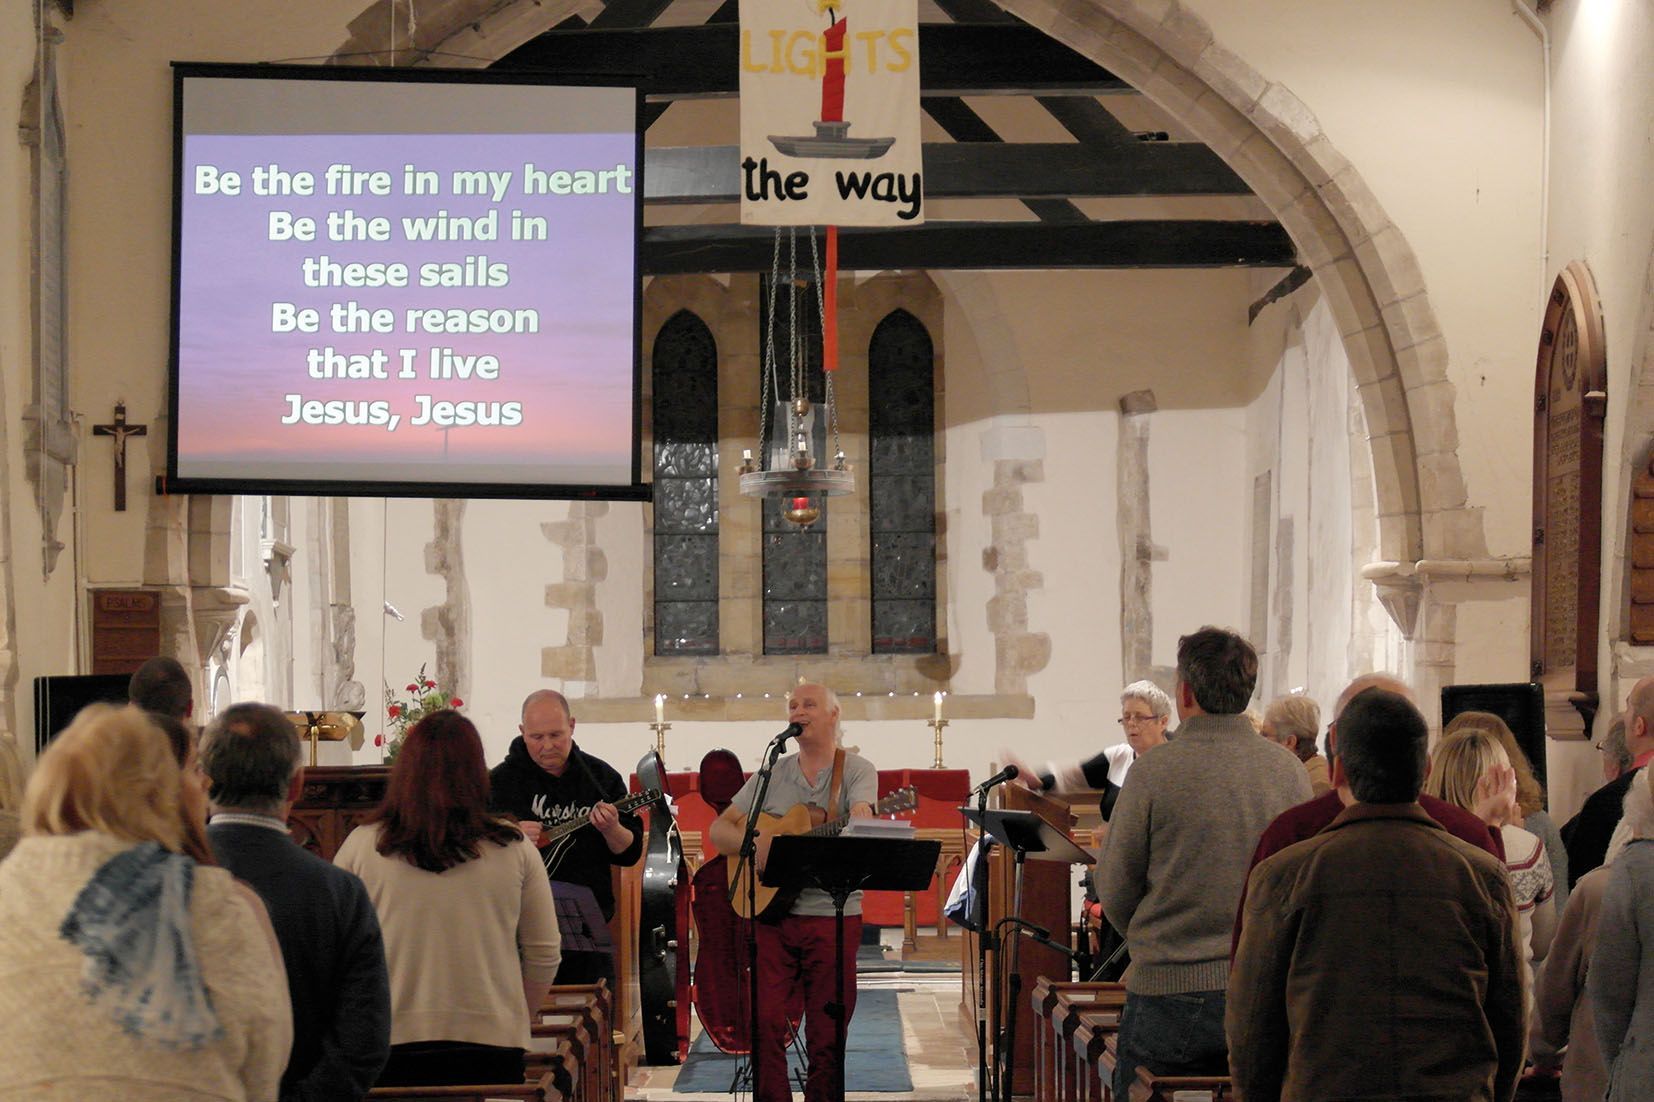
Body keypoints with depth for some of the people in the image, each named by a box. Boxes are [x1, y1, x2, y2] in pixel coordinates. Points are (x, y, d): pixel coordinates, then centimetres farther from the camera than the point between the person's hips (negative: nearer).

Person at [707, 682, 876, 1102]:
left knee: (826, 1035, -1)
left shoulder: (857, 770, 4)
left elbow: (860, 823, -15)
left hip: (833, 915, -3)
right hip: (772, 914, 3)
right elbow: (719, 830, 13)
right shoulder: (772, 775, 14)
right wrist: (754, 844, -8)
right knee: (765, 1022, -8)